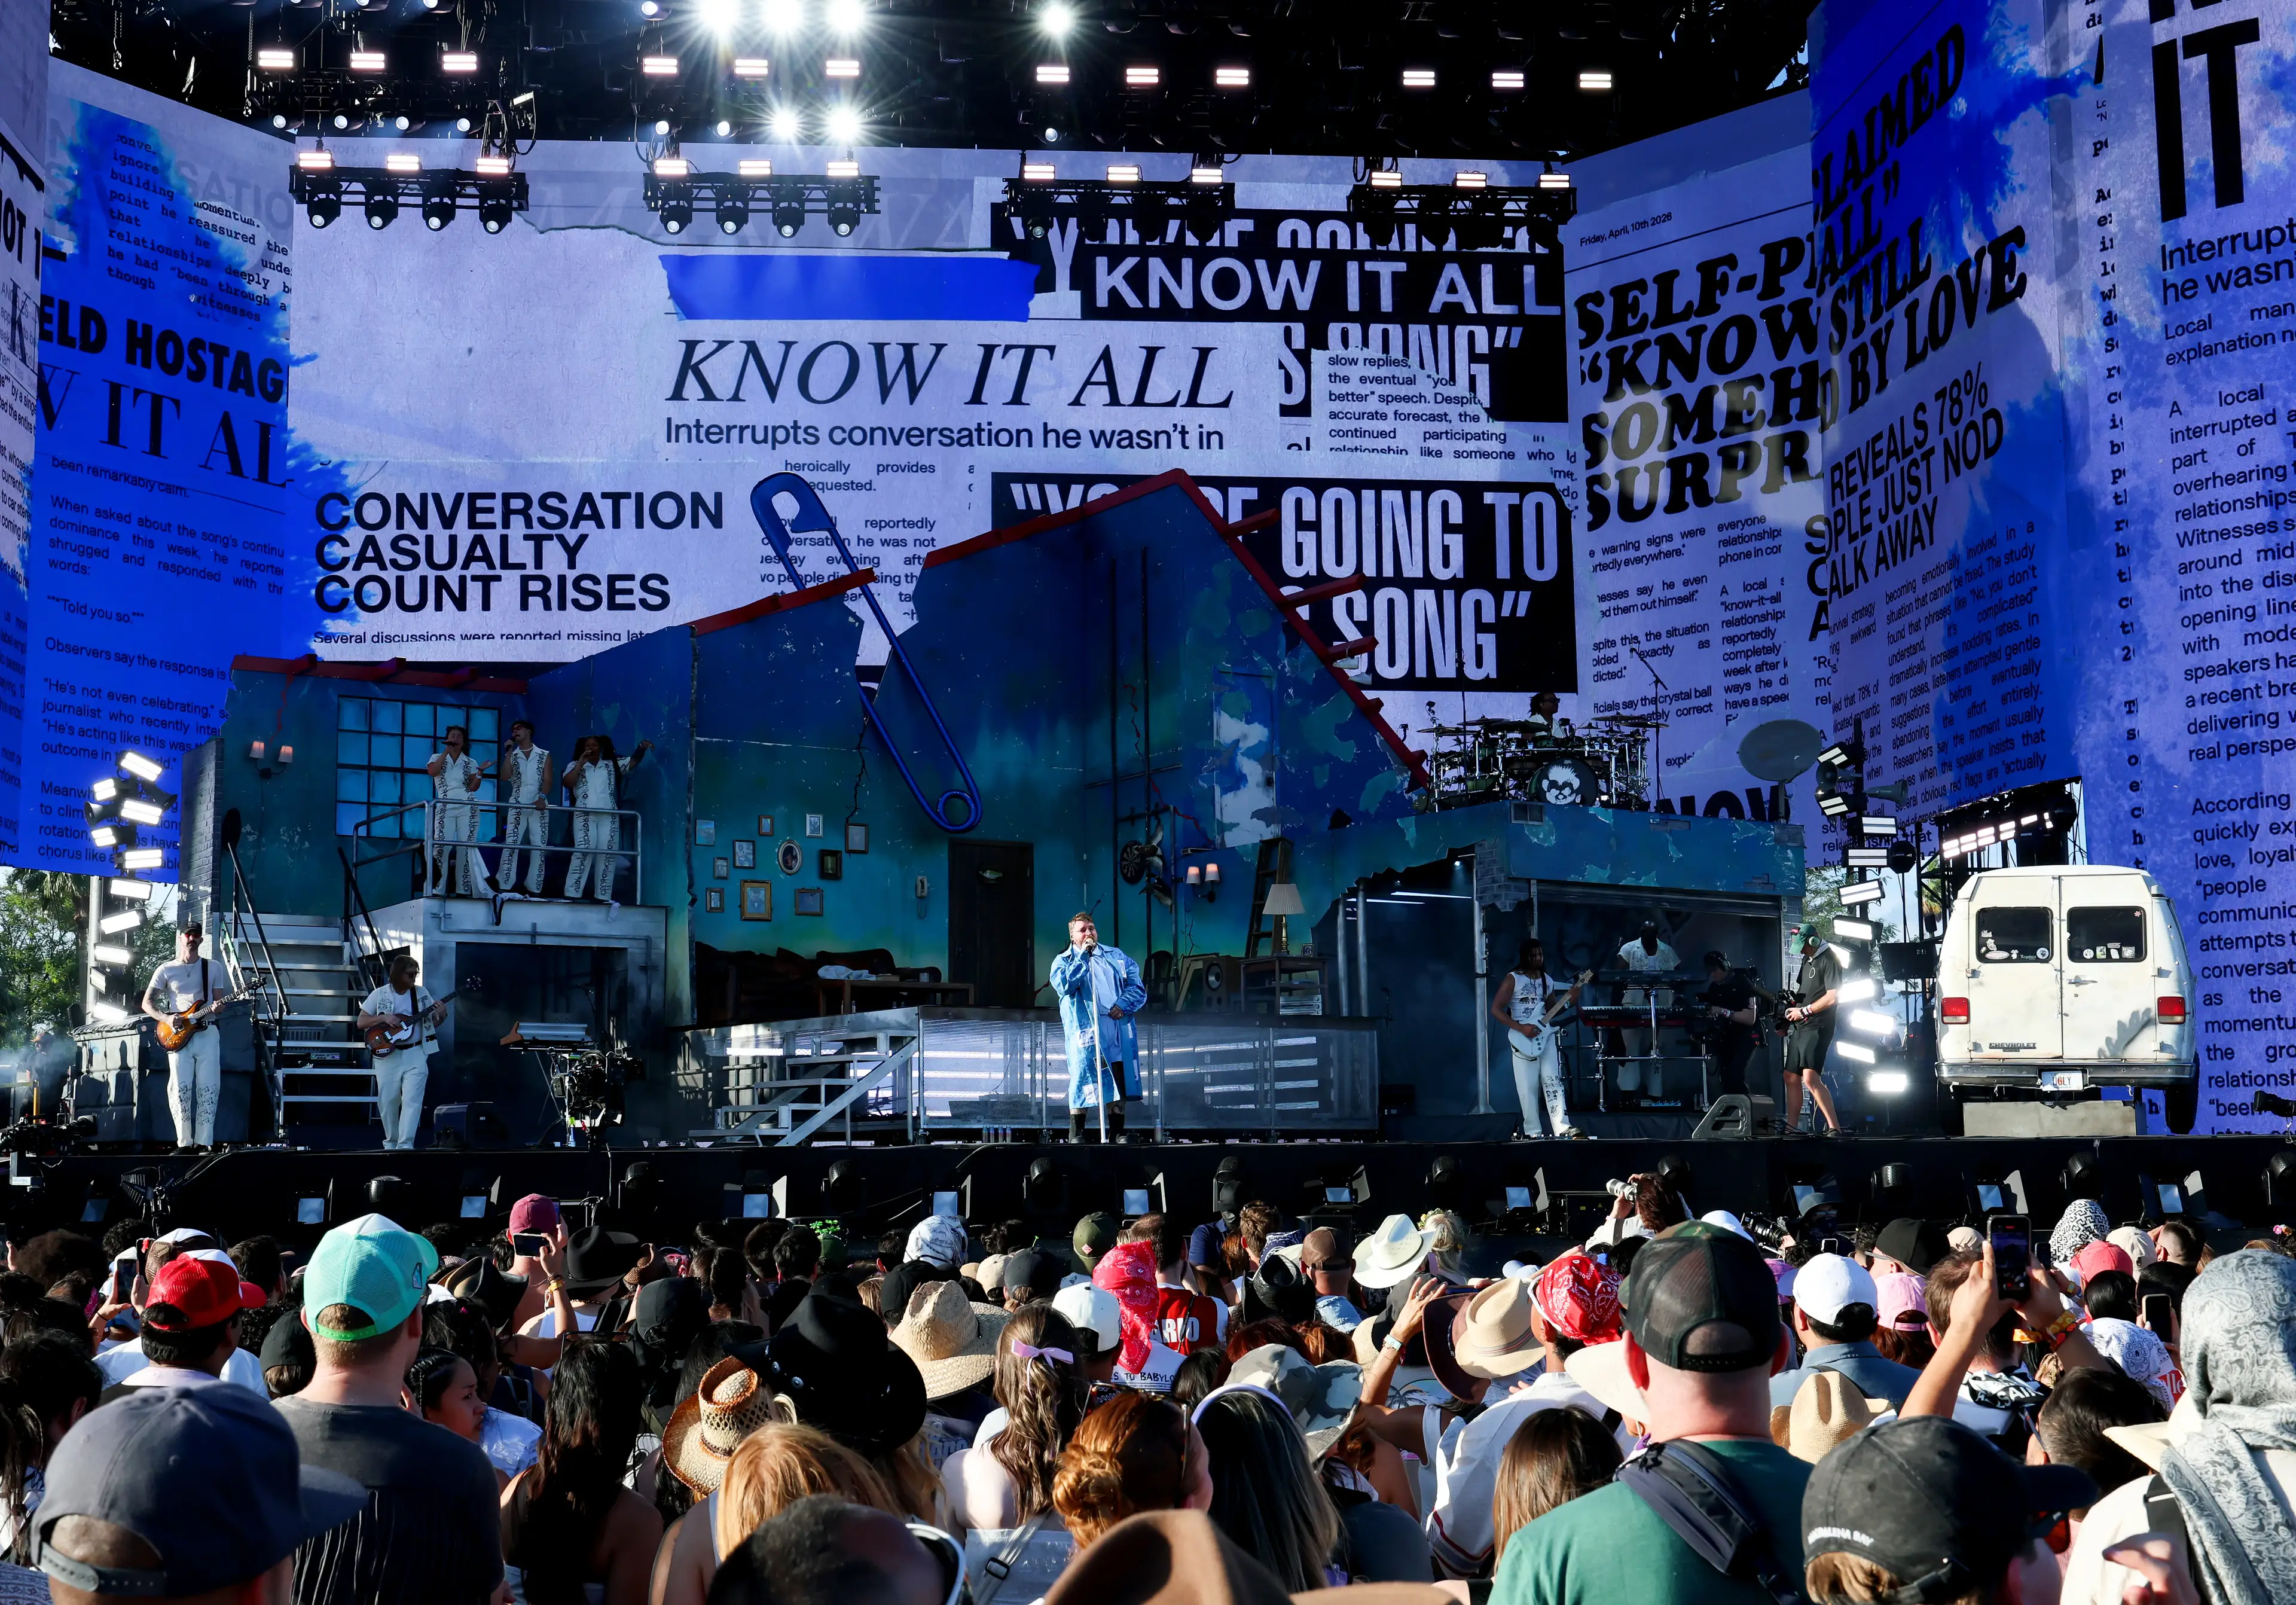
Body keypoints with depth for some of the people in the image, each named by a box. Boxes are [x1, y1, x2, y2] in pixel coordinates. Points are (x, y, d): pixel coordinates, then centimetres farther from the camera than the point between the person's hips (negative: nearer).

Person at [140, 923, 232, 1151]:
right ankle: (184, 1143, -4)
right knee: (181, 1089, -8)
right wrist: (166, 1018, -9)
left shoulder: (213, 968, 12)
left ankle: (204, 1142, -4)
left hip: (207, 1033, 1)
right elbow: (147, 1003, 8)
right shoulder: (166, 970, 9)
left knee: (209, 1089, -6)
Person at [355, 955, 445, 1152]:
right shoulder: (379, 994, 0)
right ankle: (391, 1143, 23)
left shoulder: (422, 993, 6)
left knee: (412, 1100, -12)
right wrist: (384, 1018, -14)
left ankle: (405, 1145, -15)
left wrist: (442, 1016, -10)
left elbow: (432, 1023, 12)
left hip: (415, 1054, 0)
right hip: (387, 1055, 0)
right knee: (388, 1102, 6)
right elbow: (361, 1023, 1)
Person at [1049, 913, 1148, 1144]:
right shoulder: (1064, 960, 8)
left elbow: (1137, 986, 11)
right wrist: (1082, 956, -10)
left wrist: (1123, 1004, -8)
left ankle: (1117, 1133, 11)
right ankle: (1076, 1135, -2)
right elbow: (1064, 985, -13)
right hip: (1086, 1030, -4)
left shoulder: (1116, 956, 18)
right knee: (1083, 1080, -8)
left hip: (1119, 1029, 4)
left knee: (1120, 1080, 4)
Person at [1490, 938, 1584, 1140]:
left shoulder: (1547, 980, 12)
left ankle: (1562, 1128, -8)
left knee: (1553, 1081, -3)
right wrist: (1521, 1028, -17)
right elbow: (1496, 1010, -10)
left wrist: (1570, 1000, 0)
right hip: (1523, 1039, -5)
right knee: (1528, 1088, -2)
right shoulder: (1513, 979, -7)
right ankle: (1533, 1132, 6)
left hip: (1546, 1035, 5)